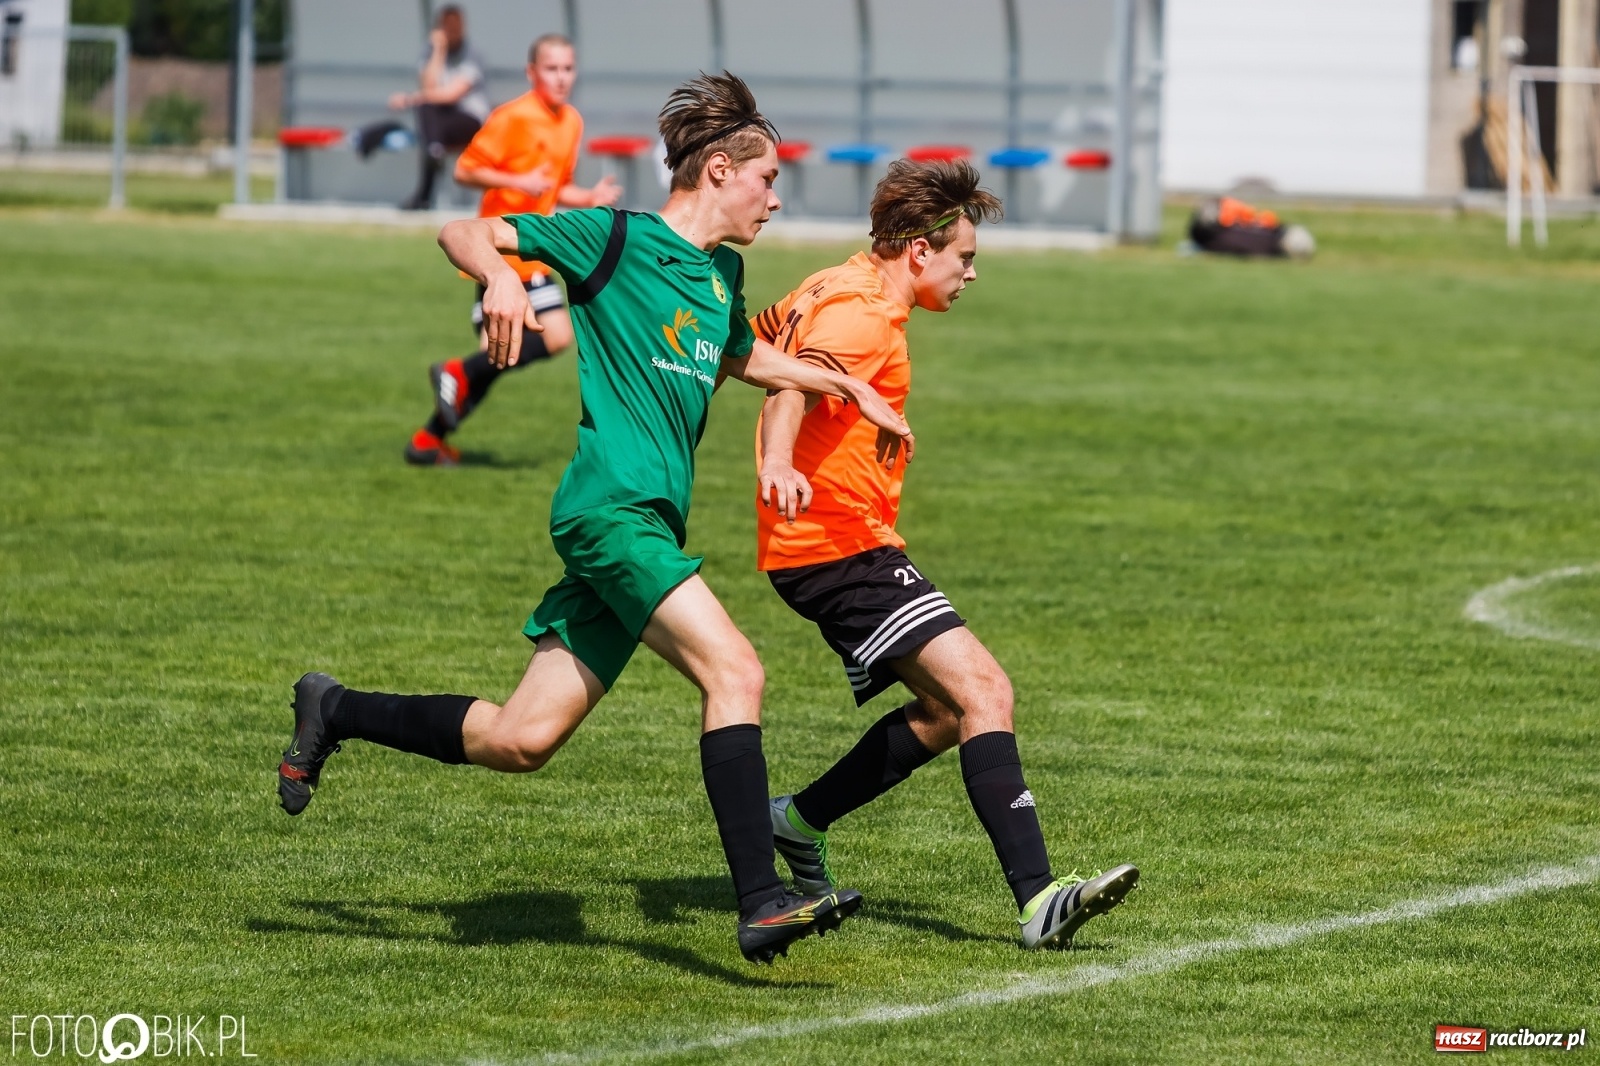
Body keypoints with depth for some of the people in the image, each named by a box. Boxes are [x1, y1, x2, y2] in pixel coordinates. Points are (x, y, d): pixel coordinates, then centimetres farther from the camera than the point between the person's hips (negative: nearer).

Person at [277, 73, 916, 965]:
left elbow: (741, 357, 41)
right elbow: (464, 233, -3)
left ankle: (334, 711, 25)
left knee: (521, 740, 7)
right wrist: (501, 275, -24)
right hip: (613, 508, -9)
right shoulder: (616, 239, -4)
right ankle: (763, 906, -29)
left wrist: (844, 385, 32)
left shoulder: (724, 272, 19)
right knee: (734, 670, -23)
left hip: (650, 523, 9)